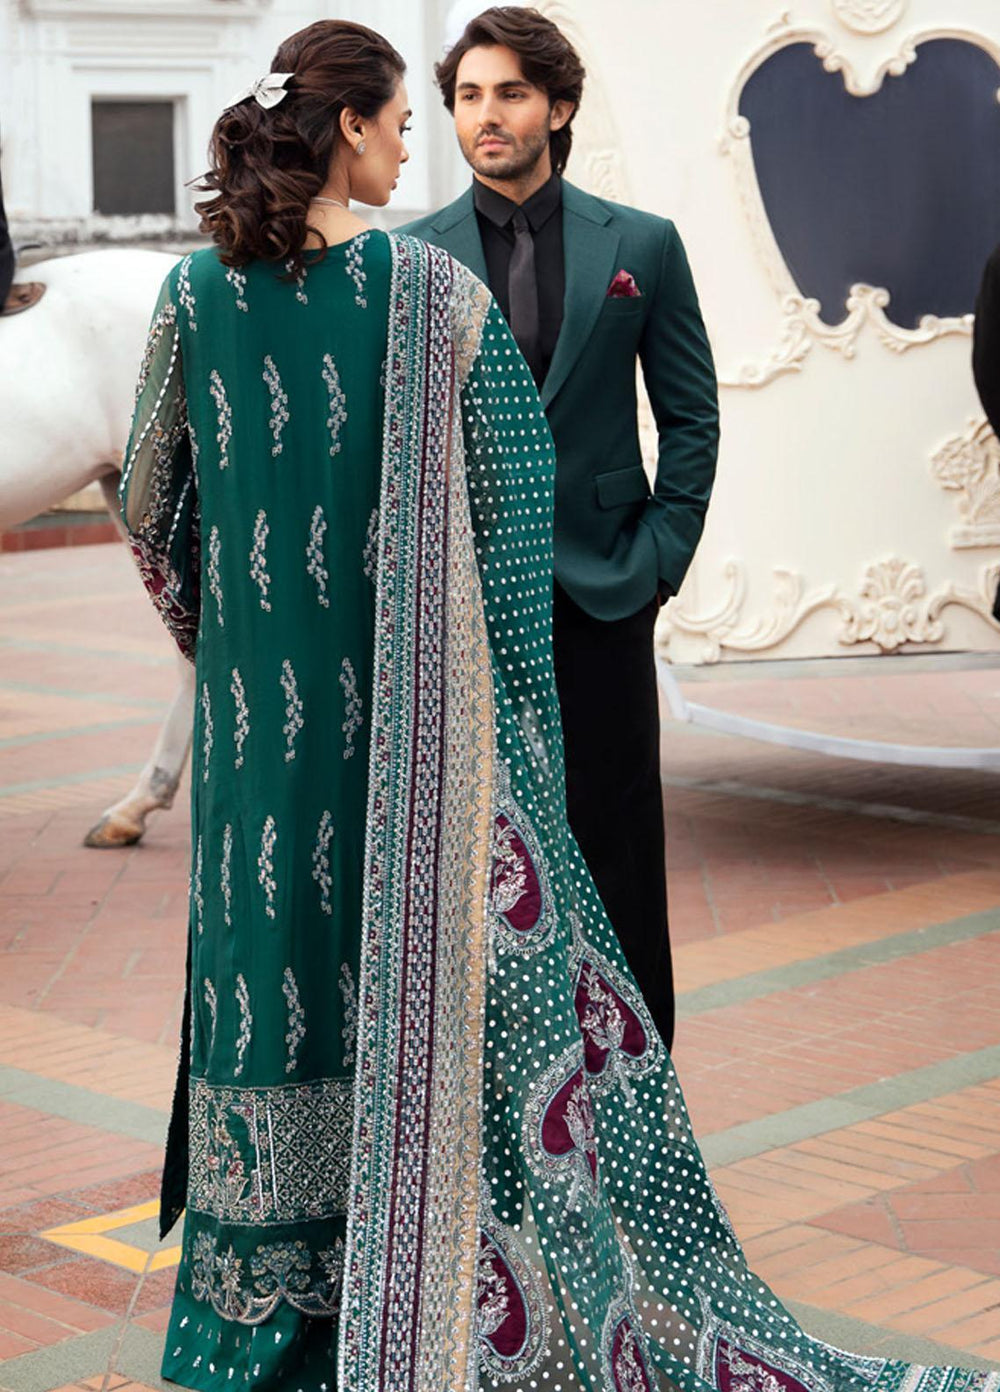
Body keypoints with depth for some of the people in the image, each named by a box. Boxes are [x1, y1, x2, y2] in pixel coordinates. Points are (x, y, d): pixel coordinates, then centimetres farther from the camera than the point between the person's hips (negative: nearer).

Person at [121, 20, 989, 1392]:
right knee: (447, 958, 5)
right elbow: (521, 486, -4)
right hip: (413, 696, -3)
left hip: (258, 699, 4)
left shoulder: (197, 291, 0)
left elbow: (149, 504, 8)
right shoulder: (432, 290, -10)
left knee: (277, 957, 13)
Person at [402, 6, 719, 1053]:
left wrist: (661, 557, -2)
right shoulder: (410, 257, 4)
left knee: (614, 852, 5)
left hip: (598, 591, 0)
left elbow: (692, 417, 6)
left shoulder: (642, 246, 4)